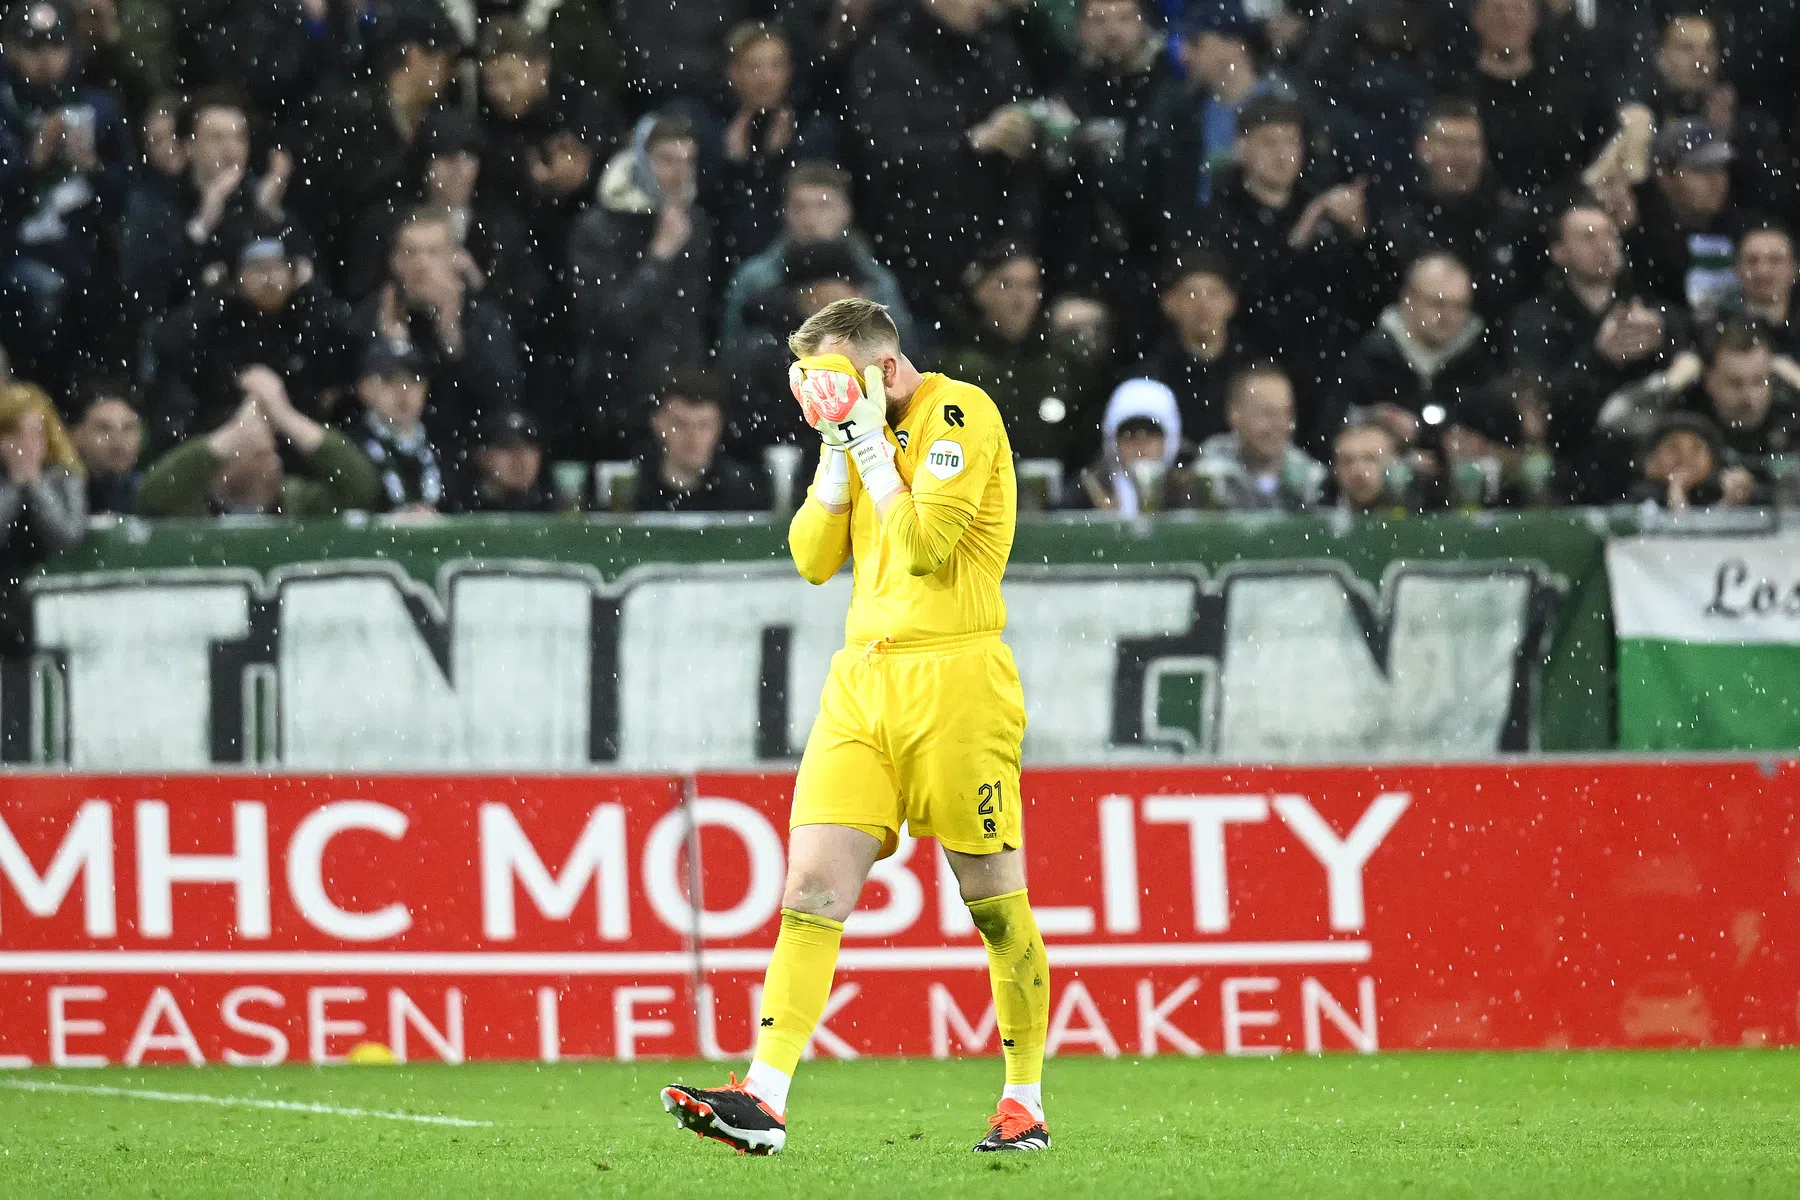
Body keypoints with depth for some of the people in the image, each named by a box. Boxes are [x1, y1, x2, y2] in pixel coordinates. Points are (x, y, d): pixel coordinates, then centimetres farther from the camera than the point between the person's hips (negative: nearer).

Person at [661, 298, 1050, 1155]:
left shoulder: (959, 412, -7)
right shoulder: (869, 431, 17)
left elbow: (924, 545, -16)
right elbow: (813, 557, 14)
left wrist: (870, 442, -9)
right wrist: (837, 448, 5)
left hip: (953, 675, -7)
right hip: (862, 677, 7)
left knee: (993, 897, 1)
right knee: (814, 880, -5)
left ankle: (1025, 1105, 12)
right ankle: (764, 1101, -11)